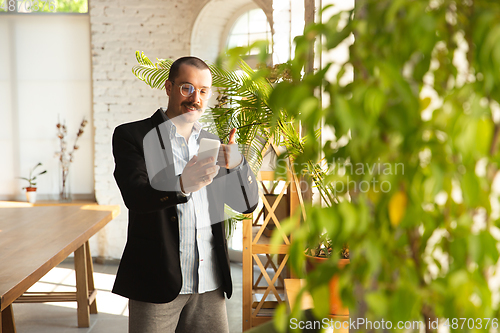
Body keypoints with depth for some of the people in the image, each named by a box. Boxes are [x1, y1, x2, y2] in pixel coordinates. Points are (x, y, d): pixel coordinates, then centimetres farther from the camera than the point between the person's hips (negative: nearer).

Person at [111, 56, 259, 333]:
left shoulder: (212, 144, 12)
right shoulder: (131, 136, -1)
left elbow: (248, 204, 5)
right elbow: (135, 196, -17)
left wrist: (237, 164, -15)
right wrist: (181, 185, -37)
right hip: (158, 281, -4)